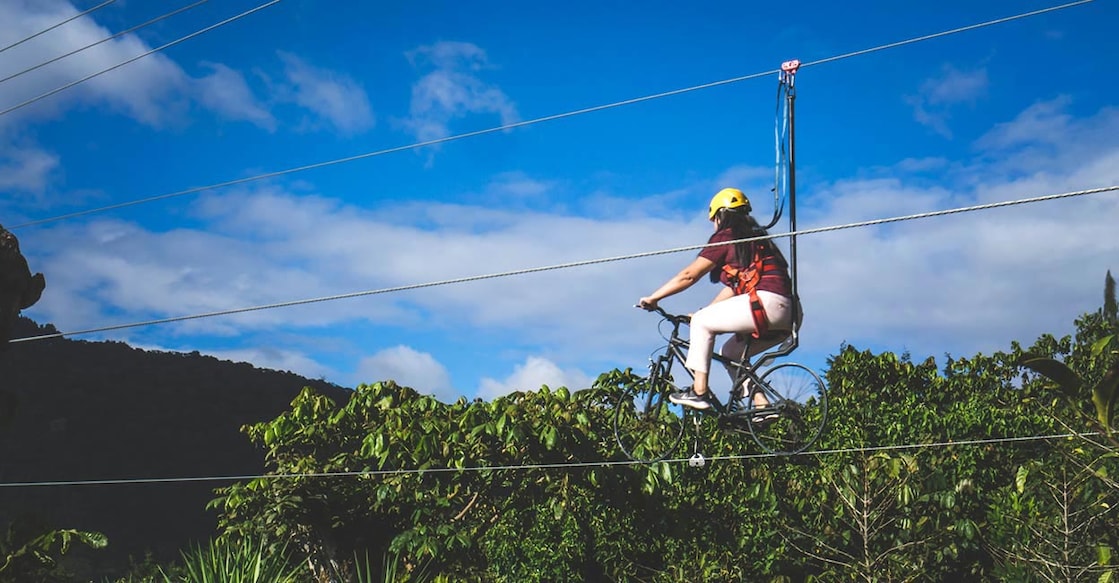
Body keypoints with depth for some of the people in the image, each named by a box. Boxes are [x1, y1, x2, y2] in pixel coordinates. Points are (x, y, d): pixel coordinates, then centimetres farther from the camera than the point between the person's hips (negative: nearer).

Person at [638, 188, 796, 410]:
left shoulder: (726, 237, 4)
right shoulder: (755, 239, 29)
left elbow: (689, 275, 2)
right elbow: (734, 287, 29)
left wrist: (653, 298, 10)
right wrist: (705, 311, 30)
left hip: (766, 302, -9)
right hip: (786, 316, 9)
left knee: (701, 322, 2)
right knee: (732, 351, 21)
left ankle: (699, 392, -3)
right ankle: (761, 404, 10)